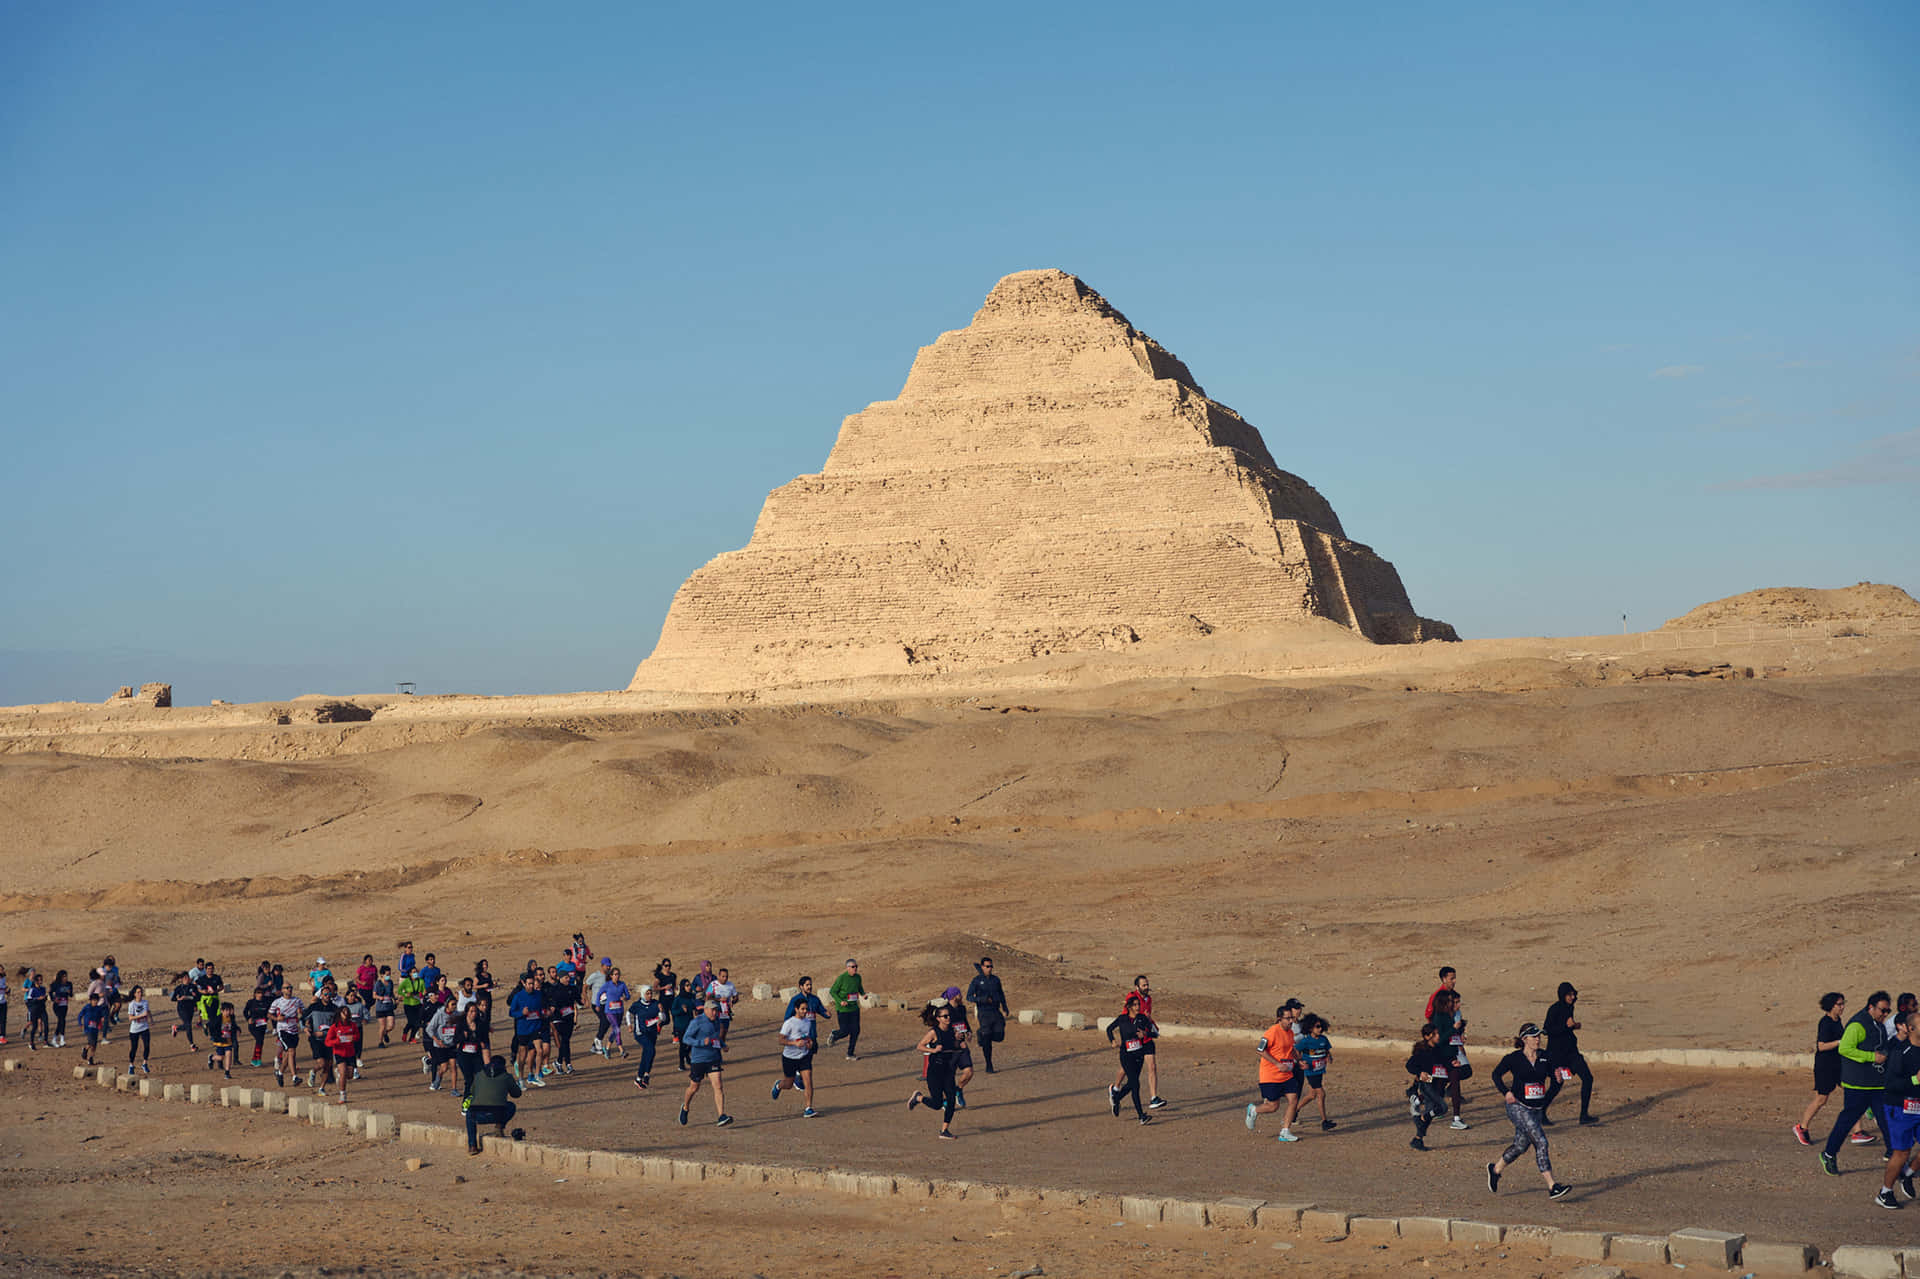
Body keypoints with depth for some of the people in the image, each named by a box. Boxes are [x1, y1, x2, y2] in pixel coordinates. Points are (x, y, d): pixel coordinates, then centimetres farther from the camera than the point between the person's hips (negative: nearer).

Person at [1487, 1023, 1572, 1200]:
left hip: (1537, 1109, 6)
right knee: (1540, 1142, -17)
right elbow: (1497, 1074, 4)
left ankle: (1495, 1169, 42)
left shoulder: (1544, 1058, 5)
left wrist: (1557, 1080, -14)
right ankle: (1552, 1187, -19)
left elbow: (1553, 1083, 9)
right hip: (1518, 1107, -6)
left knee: (1521, 1145, 16)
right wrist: (1506, 1092, -8)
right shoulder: (1514, 1058, -7)